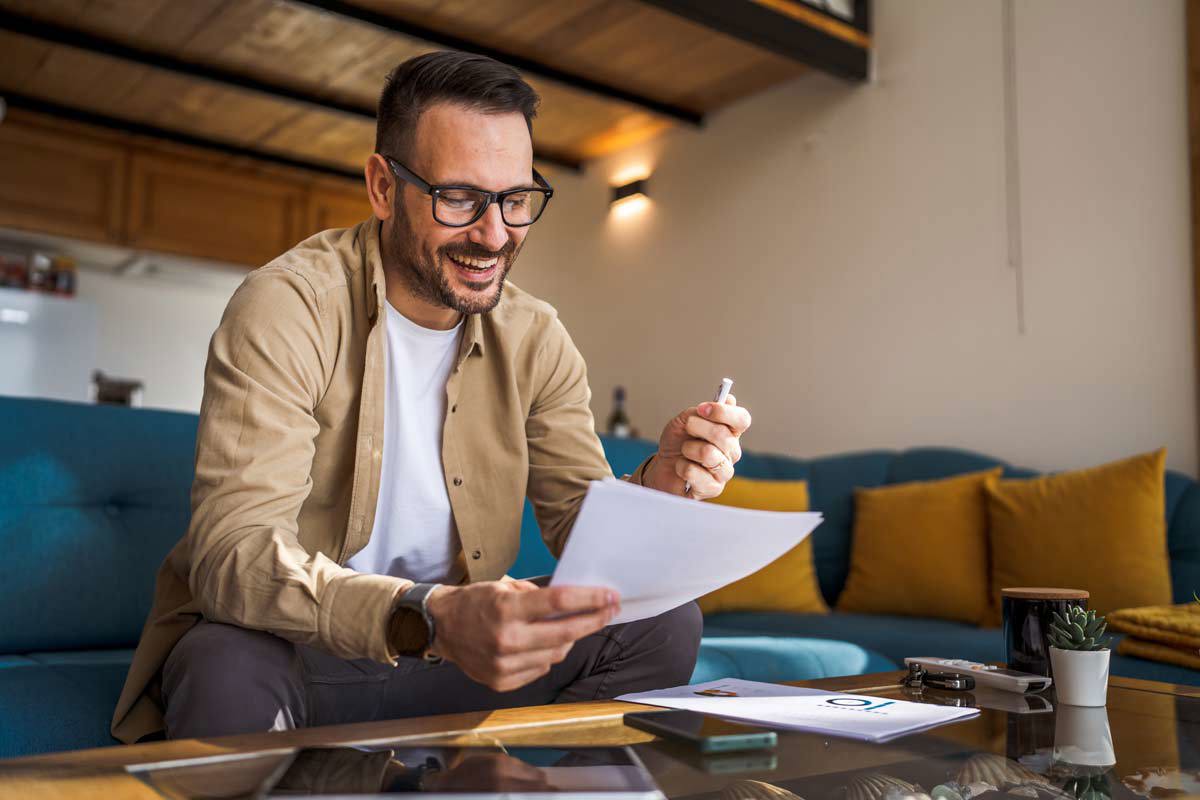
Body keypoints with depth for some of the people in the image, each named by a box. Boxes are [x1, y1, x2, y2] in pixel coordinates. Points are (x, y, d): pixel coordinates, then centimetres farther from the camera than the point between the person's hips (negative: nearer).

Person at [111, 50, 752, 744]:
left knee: (666, 624, -13)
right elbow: (232, 552, -28)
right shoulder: (286, 306, -17)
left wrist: (659, 484, -25)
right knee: (227, 672, -38)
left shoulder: (536, 340, 0)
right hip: (292, 654, -4)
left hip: (448, 655, 5)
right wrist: (428, 617, -46)